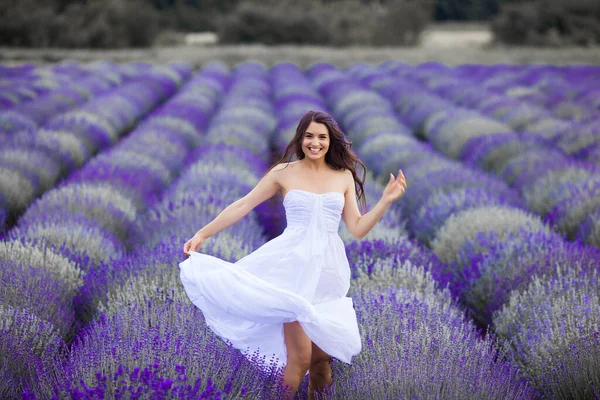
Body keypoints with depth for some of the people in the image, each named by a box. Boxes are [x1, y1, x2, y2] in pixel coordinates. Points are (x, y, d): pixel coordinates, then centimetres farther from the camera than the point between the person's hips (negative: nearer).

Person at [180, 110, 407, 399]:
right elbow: (242, 206, 4)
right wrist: (202, 234, 0)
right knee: (300, 356, -10)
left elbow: (357, 229, 7)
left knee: (322, 353, 6)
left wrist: (386, 200, -4)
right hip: (293, 267, -3)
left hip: (328, 270, 3)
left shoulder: (344, 176, 8)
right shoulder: (284, 172, 2)